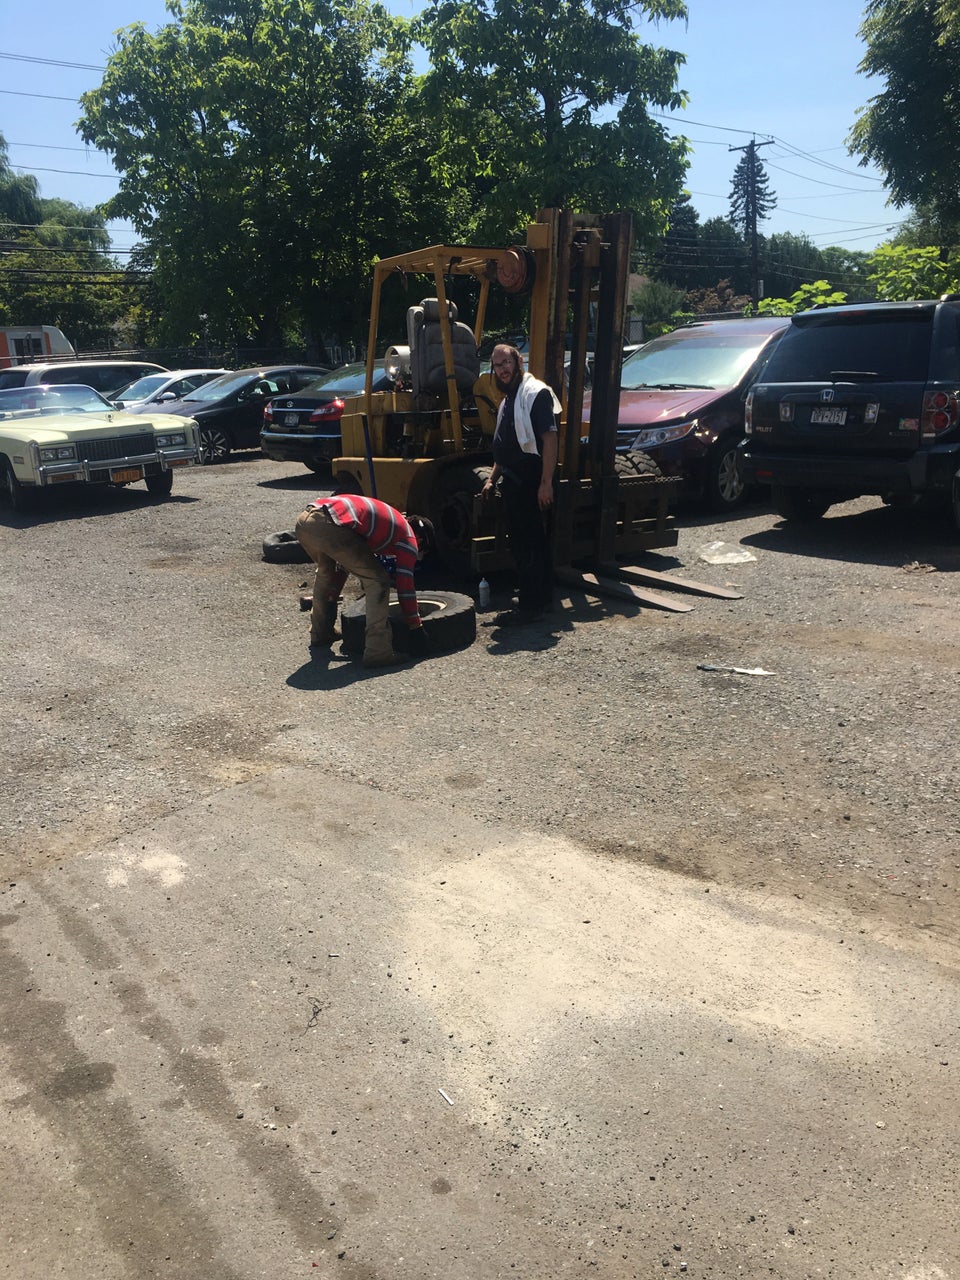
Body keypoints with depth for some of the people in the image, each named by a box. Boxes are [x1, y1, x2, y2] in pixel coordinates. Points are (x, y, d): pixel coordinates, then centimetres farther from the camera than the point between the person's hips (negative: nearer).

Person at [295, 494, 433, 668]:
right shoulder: (408, 538, 14)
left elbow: (343, 563, 41)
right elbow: (405, 587, 11)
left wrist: (330, 598, 47)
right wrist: (417, 629, 18)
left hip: (304, 518, 9)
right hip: (329, 526, -9)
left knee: (326, 571, 36)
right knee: (378, 580, 4)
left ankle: (320, 634, 47)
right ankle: (378, 651, 1)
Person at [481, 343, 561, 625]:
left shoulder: (536, 393, -11)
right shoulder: (508, 399, 19)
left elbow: (550, 439, -19)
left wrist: (546, 483, -24)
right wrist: (492, 478, 22)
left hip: (531, 483, -10)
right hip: (514, 484, 10)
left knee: (526, 544, -8)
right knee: (536, 541, 16)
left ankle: (530, 606, -2)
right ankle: (543, 598, 25)